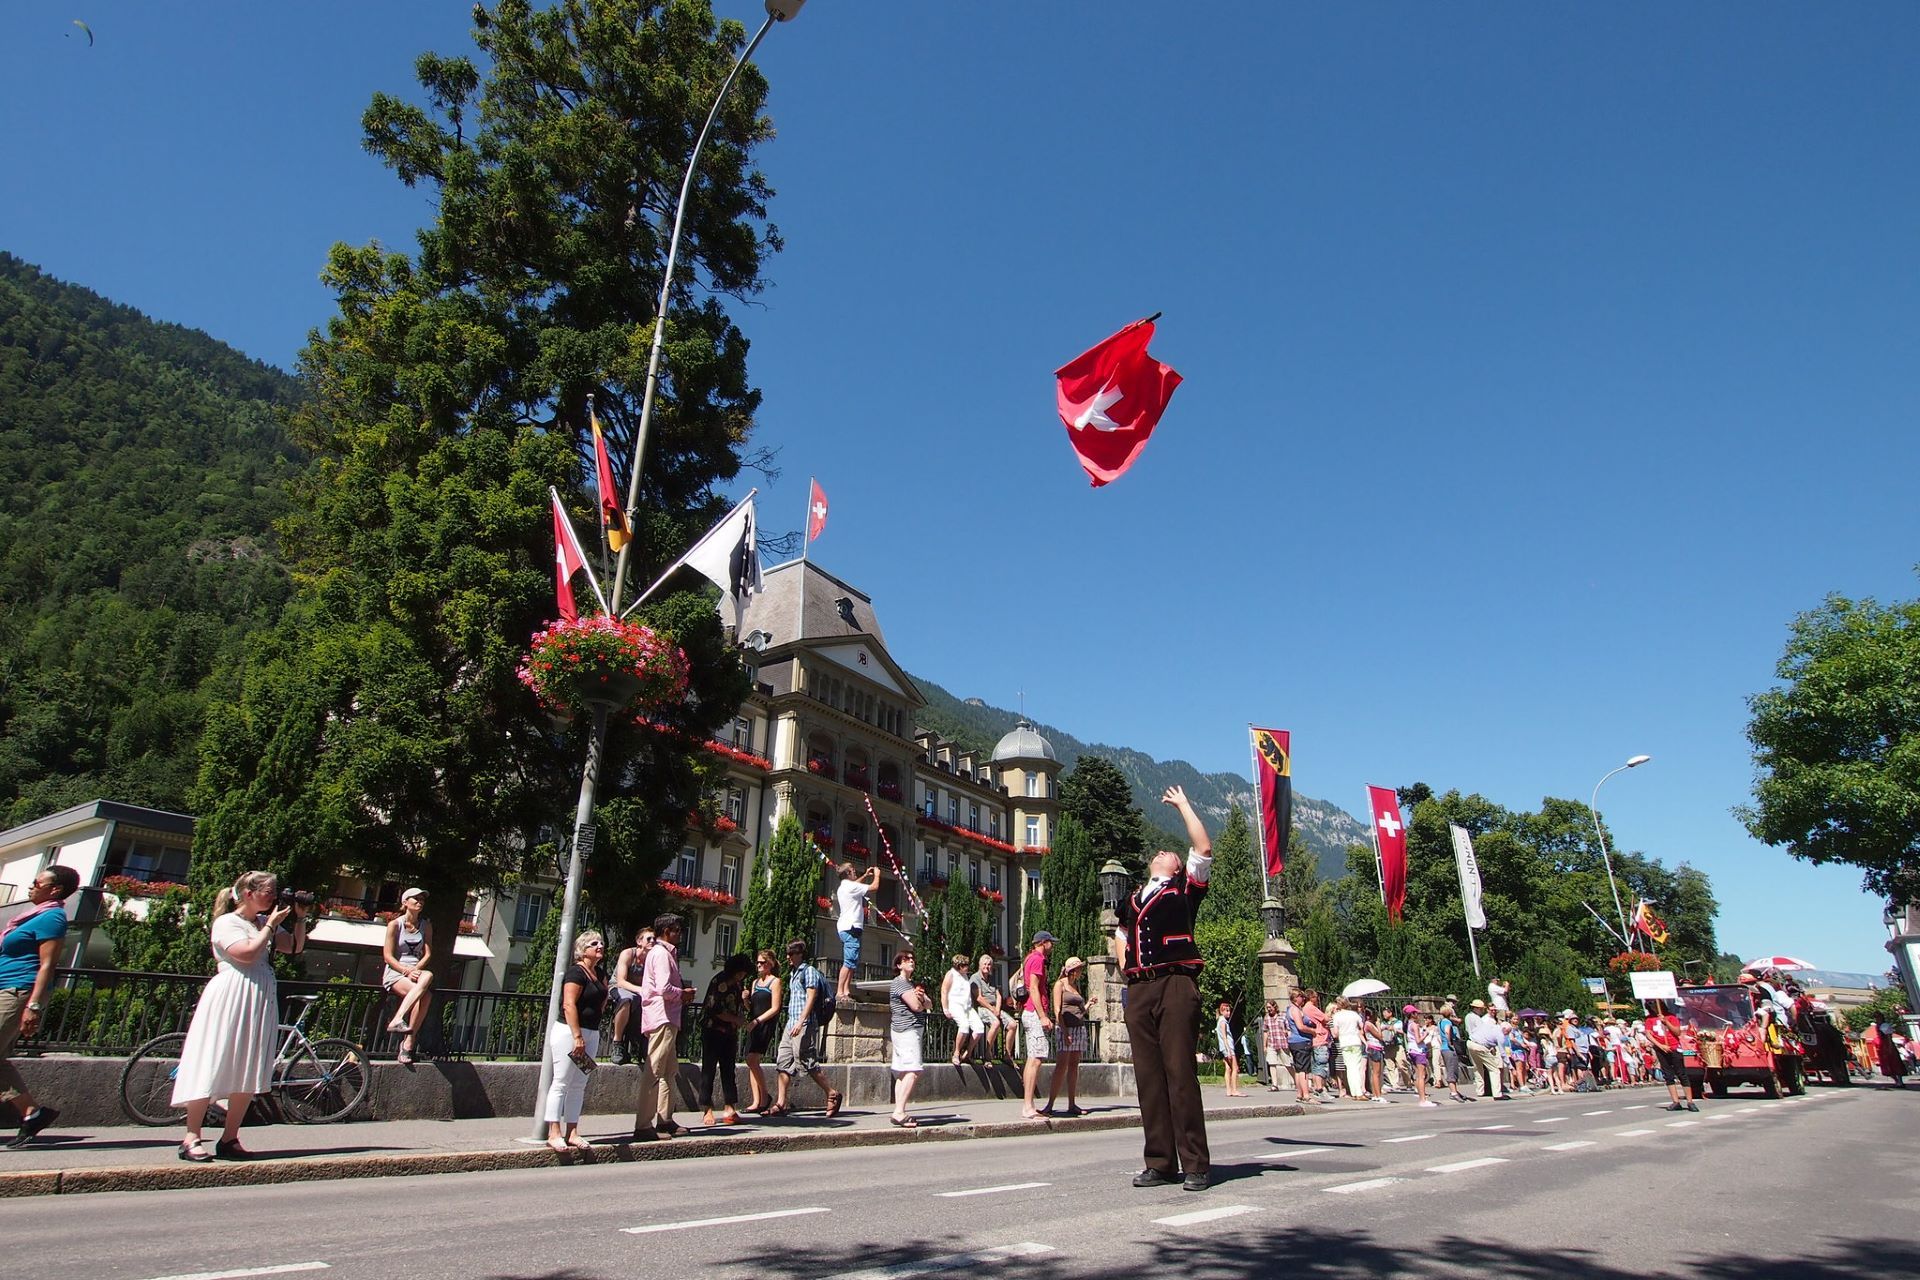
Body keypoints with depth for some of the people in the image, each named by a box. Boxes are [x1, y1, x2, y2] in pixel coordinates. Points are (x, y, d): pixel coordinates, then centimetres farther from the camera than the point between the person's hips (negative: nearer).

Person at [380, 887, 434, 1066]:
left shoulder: (426, 927, 14)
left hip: (417, 971, 3)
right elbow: (388, 956, -3)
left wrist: (416, 969, -13)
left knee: (428, 976, -35)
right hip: (395, 972, -3)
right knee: (423, 994, -32)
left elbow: (428, 954, 8)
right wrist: (407, 970, -17)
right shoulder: (395, 924, 2)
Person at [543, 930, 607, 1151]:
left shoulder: (598, 974, 13)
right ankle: (554, 1133, 1)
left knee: (578, 1085, 10)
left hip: (591, 1034, 8)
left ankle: (572, 1133, 14)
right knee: (561, 1082, -4)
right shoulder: (576, 972, -11)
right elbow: (569, 1005, -20)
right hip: (569, 1032, -8)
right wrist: (577, 1036, -23)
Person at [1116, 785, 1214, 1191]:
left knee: (1180, 1073, -8)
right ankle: (1160, 1163, 10)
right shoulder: (1131, 900, 25)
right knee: (1148, 1075, 4)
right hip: (1138, 989, 5)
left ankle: (1196, 1165, -2)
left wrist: (1183, 804, 6)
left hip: (1175, 984, -5)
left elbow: (1203, 849, -1)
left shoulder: (1185, 889, 11)